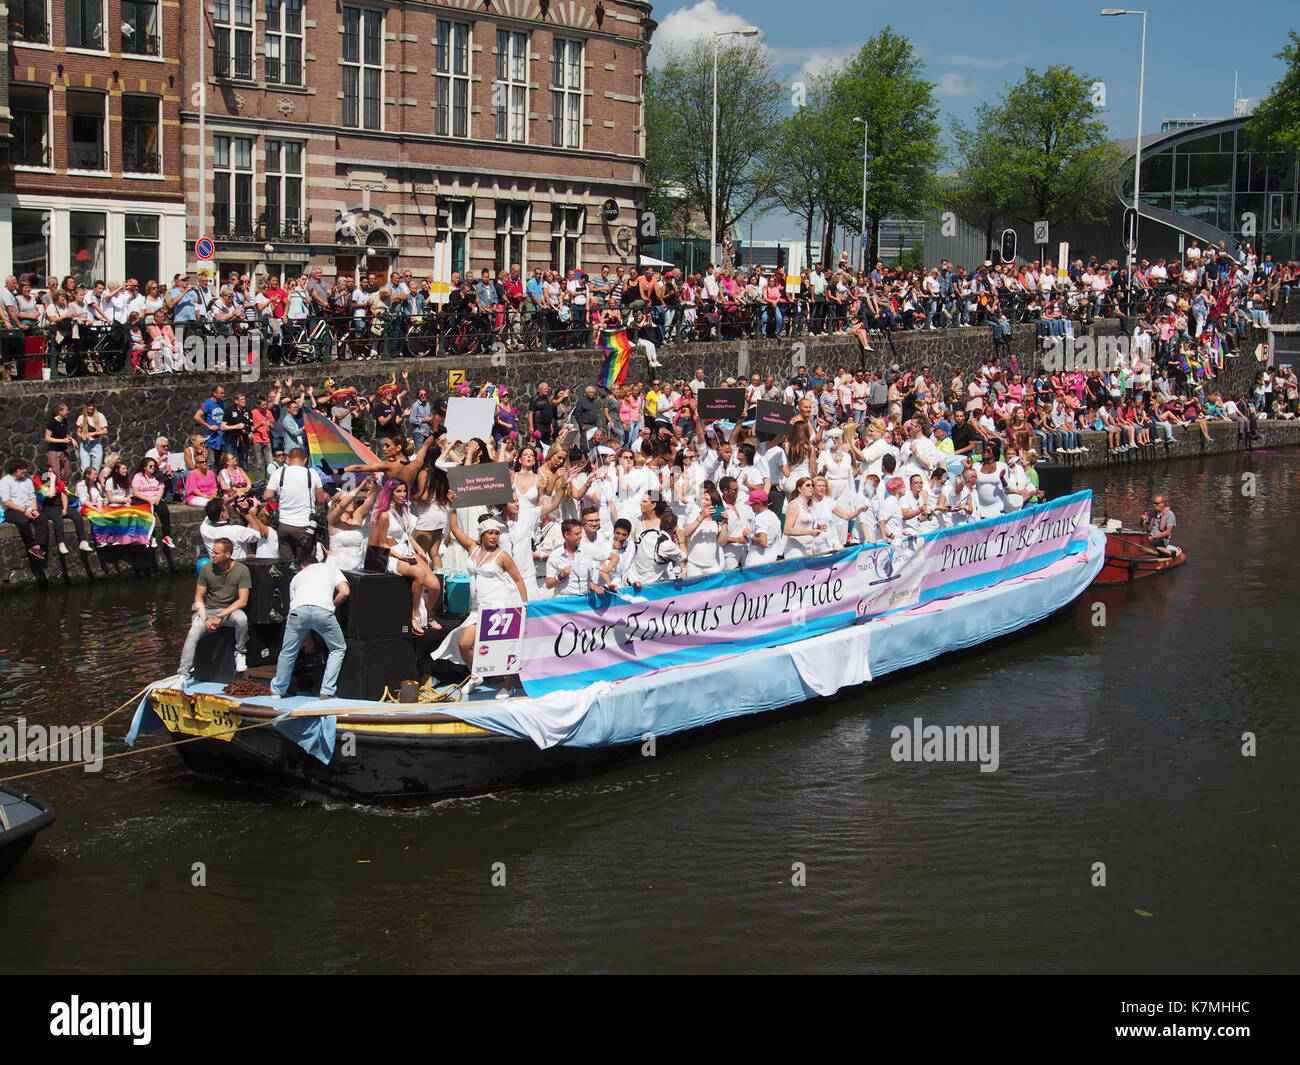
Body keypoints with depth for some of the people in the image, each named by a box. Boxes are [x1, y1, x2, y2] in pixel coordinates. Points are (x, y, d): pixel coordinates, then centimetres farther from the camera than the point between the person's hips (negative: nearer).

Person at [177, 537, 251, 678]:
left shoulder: (242, 570, -8)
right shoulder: (207, 569, -2)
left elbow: (243, 601, -11)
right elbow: (198, 597, 4)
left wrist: (220, 616, -19)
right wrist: (206, 619, -12)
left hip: (230, 610, -1)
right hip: (208, 610, 1)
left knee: (241, 618, -35)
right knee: (193, 634, -24)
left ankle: (239, 653, -9)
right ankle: (183, 675, -20)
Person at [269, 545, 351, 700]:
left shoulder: (297, 576, 35)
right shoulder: (330, 566, 31)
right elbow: (345, 591, 17)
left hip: (298, 610, 2)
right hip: (323, 610, -2)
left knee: (288, 652, 22)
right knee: (338, 649, 19)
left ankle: (277, 690, 32)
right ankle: (326, 692, 12)